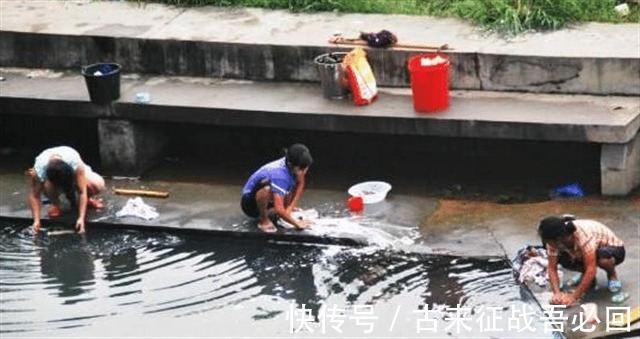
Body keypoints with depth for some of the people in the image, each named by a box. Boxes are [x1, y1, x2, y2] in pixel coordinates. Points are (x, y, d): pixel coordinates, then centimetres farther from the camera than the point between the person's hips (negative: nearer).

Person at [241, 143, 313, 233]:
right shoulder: (280, 176, -36)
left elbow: (300, 185, 5)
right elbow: (279, 210, -41)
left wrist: (290, 207, -5)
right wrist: (296, 223, -30)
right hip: (249, 202, -8)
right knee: (267, 188, -40)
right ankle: (264, 221, -18)